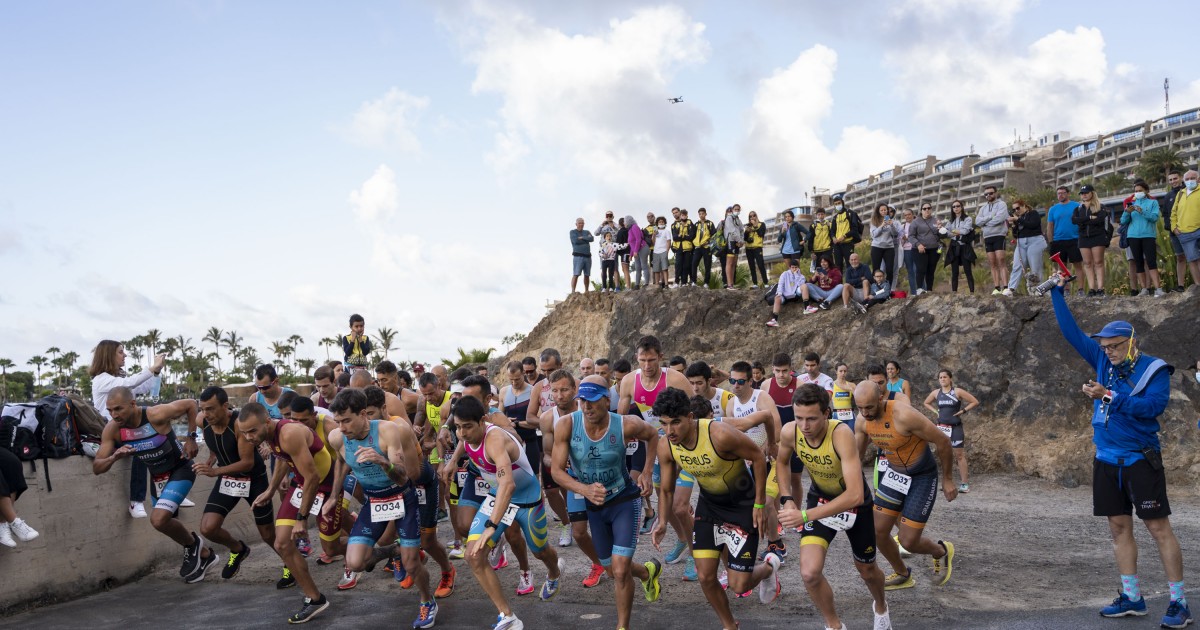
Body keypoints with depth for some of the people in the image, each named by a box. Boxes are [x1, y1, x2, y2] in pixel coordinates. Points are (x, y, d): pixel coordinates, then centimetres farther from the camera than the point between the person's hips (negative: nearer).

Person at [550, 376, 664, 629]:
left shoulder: (626, 425, -23)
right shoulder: (566, 425, -22)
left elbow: (653, 435, 0)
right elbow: (557, 470, -20)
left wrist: (648, 473, -8)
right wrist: (586, 490, -36)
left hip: (625, 500, -3)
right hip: (594, 505, 3)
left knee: (620, 571, -14)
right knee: (612, 571, 18)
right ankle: (648, 571, 52)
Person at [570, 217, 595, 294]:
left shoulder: (587, 232, 18)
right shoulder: (573, 232, 6)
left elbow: (592, 239, -2)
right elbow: (575, 241, -12)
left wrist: (582, 238, -7)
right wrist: (586, 238, -1)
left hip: (587, 256, 5)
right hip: (578, 256, -5)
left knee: (587, 275, 5)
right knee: (576, 274, -12)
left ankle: (586, 291, 12)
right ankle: (573, 291, -17)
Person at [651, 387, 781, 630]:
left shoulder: (720, 435, -34)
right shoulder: (665, 447, -17)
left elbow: (758, 456, -19)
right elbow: (667, 489, 1)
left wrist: (759, 503, -15)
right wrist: (662, 523, -12)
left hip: (743, 504, -5)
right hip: (709, 503, 5)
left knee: (739, 585, -3)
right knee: (705, 576, 0)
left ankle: (769, 567, 32)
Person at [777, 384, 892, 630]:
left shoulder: (841, 433, -38)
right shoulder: (790, 432, -24)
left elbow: (855, 495, -44)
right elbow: (781, 462, 2)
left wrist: (805, 516, -46)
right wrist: (786, 499, -11)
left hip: (856, 502, -2)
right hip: (819, 498, 3)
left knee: (867, 571, 18)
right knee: (809, 573, -16)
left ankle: (881, 607, 54)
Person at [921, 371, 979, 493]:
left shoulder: (958, 391, -9)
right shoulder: (936, 393, 3)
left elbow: (975, 402, -7)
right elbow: (926, 403, 21)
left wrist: (962, 411, -11)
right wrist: (936, 411, 6)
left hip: (955, 427, -4)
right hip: (942, 427, 4)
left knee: (959, 455, -1)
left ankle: (964, 483, 0)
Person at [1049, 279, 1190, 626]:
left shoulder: (1154, 369, -7)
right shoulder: (1103, 362, 7)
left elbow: (1153, 406, -22)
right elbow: (1072, 331, 10)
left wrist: (1110, 397, -26)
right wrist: (1057, 291, 7)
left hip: (1140, 460, -6)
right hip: (1107, 460, 6)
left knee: (1159, 527, -5)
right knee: (1119, 527, 9)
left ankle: (1179, 603, 0)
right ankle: (1132, 598, 16)